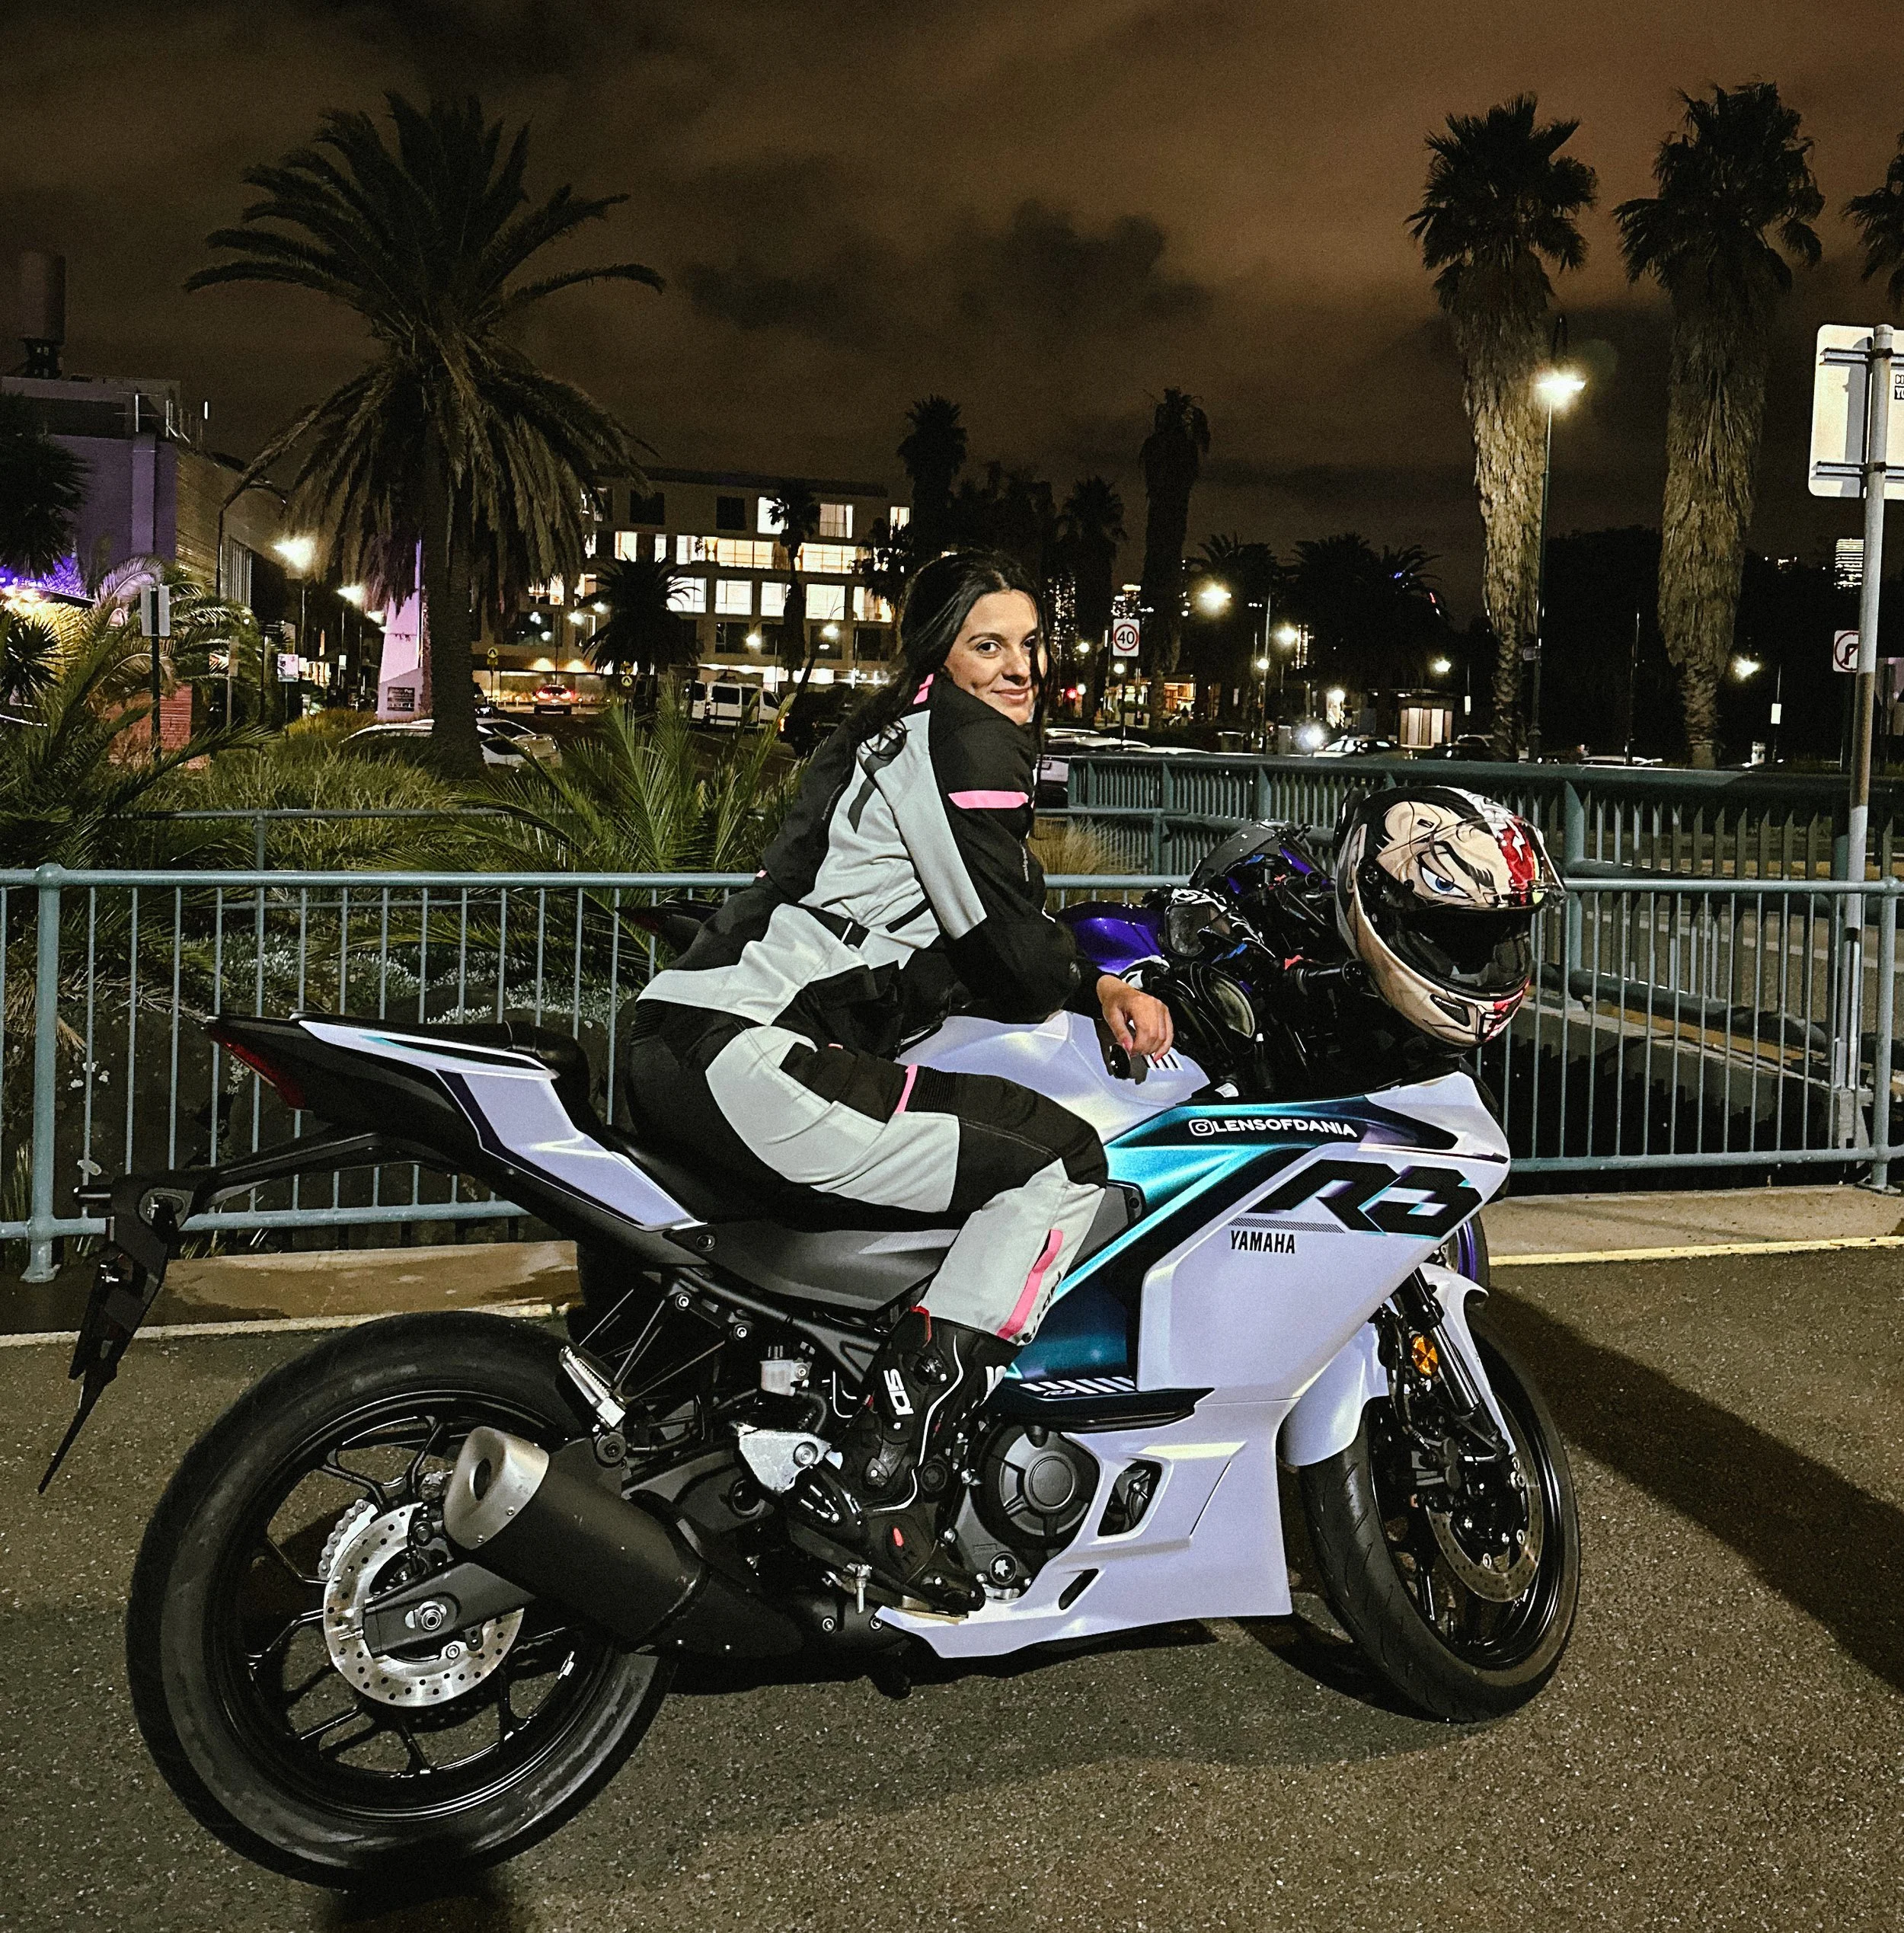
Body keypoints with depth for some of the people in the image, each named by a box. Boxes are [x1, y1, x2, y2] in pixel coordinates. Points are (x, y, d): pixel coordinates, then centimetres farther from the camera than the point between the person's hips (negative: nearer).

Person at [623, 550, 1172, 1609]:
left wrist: (1096, 985, 10)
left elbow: (992, 938, 26)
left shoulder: (894, 735, 26)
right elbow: (1004, 939, -9)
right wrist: (1095, 993, 12)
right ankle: (873, 1481, -18)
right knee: (1062, 1163, -14)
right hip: (747, 1055, -11)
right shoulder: (960, 739, -4)